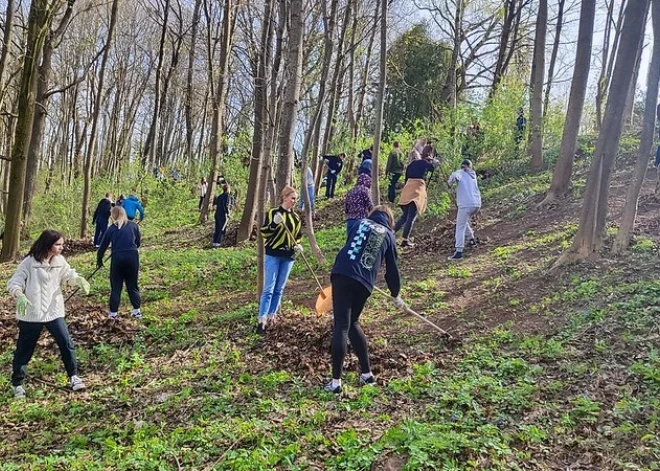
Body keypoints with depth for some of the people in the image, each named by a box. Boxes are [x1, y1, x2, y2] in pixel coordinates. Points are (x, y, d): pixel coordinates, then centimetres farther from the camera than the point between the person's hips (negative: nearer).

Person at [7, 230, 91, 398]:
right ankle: (17, 383, 29)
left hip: (54, 312, 4)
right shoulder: (29, 262, -13)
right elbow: (14, 282, -12)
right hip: (31, 314, -4)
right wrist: (19, 295, -32)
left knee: (67, 344, 1)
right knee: (24, 350, 10)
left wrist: (79, 280, -7)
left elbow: (68, 274, 15)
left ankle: (73, 376, 16)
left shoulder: (60, 261, 1)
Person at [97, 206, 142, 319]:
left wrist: (99, 260, 24)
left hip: (117, 258, -1)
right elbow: (138, 242, 14)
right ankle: (137, 311, 10)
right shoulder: (133, 225, 7)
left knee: (116, 286, 10)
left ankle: (113, 312, 11)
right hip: (132, 256, 1)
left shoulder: (112, 228, 6)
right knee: (132, 285, 12)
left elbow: (103, 245, 11)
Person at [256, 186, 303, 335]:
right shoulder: (273, 212, -5)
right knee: (268, 289, -9)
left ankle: (271, 317, 19)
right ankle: (262, 321, -9)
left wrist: (298, 245, 0)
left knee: (279, 289, 10)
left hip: (288, 257, 5)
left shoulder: (296, 217, 11)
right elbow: (264, 233, -8)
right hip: (273, 255, -5)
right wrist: (274, 223, -24)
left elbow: (298, 236, 20)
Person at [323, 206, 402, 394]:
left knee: (341, 326, -3)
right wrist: (396, 295, 36)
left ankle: (336, 382, -5)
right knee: (352, 323, 21)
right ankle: (367, 374, 25)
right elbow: (392, 269, 23)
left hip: (342, 274, -1)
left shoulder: (361, 223, 21)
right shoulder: (389, 235, 20)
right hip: (364, 283, 2)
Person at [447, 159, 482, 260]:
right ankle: (471, 239, 29)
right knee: (464, 221, 31)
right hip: (477, 204, 6)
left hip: (466, 204, -6)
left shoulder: (460, 172, 4)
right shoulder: (473, 175, 22)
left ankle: (459, 252, -16)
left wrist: (450, 182, 3)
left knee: (460, 227, -6)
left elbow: (454, 176, -17)